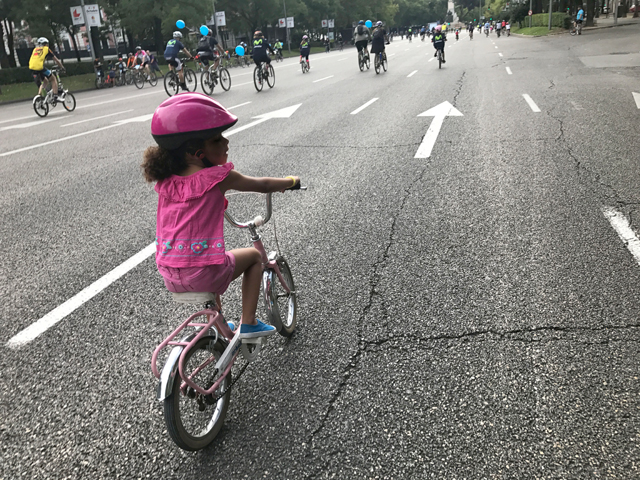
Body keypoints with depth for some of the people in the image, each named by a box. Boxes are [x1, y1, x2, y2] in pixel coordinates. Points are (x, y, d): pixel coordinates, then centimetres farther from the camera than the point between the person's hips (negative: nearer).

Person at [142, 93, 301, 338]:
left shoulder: (165, 181, 3)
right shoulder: (218, 177, -13)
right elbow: (262, 185, 1)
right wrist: (290, 181, 20)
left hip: (169, 275, 6)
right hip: (203, 275, -6)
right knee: (254, 255, 21)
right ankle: (248, 323, 23)